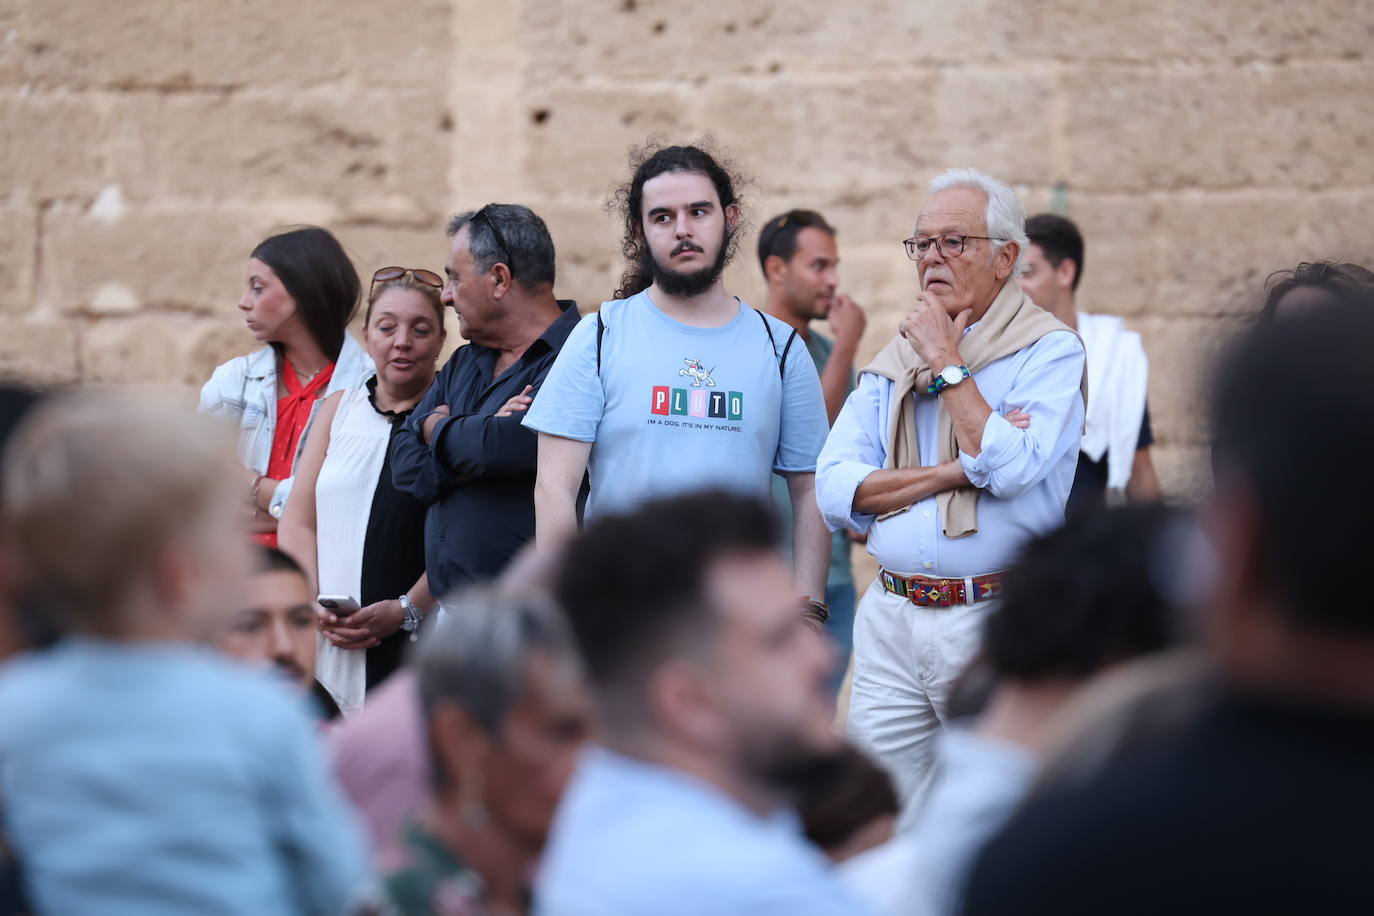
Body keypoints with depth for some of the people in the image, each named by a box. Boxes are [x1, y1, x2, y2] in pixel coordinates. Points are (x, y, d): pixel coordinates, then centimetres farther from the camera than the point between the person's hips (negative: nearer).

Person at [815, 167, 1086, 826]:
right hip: (891, 620, 5)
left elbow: (1012, 467, -18)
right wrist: (951, 472, -10)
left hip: (996, 622, -5)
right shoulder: (893, 358, 14)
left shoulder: (1049, 350, -2)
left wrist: (946, 363, -9)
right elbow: (835, 486, 4)